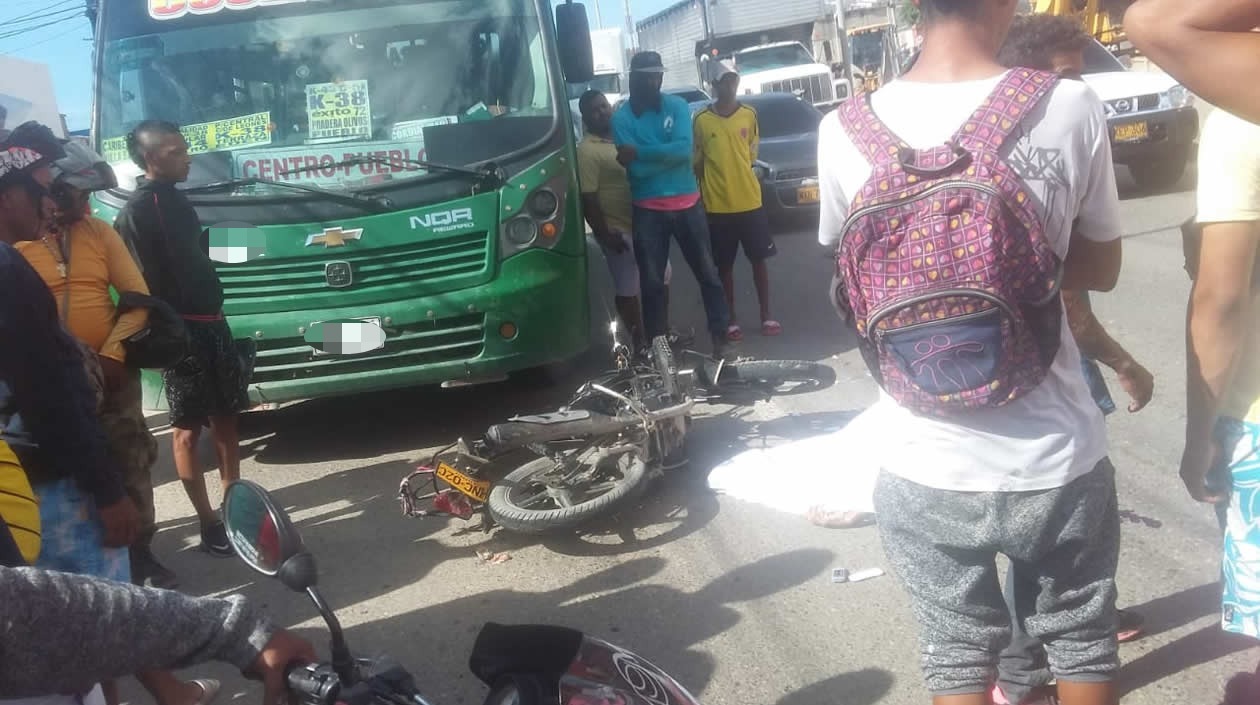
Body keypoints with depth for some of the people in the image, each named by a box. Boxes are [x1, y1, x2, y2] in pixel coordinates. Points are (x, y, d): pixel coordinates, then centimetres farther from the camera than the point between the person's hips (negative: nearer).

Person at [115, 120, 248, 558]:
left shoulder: (175, 199, 13)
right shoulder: (136, 212, -13)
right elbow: (142, 283, -16)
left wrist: (216, 313, 17)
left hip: (211, 322, 8)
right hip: (180, 330, -8)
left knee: (226, 418, 14)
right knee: (188, 428, 1)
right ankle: (208, 522, 8)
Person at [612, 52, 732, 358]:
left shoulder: (677, 106, 1)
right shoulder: (622, 117, -4)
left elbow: (684, 149, -16)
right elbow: (635, 169, -14)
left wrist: (639, 153, -18)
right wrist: (668, 155, -14)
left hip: (687, 204, 1)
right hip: (648, 211, -1)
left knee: (708, 273, 6)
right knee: (651, 282, 4)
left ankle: (720, 337, 15)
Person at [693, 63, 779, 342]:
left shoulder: (750, 115, 3)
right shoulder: (701, 120, -3)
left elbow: (751, 156, 13)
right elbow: (697, 163, 3)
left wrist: (738, 177, 9)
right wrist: (703, 195, 1)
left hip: (750, 201, 2)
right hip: (717, 206, -1)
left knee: (759, 259, 7)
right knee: (724, 265, 7)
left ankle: (767, 316, 18)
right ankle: (732, 320, 17)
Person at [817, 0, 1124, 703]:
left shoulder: (846, 132, -9)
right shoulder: (1073, 108, -12)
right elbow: (1102, 269, 3)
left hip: (925, 472, 1)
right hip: (1058, 462, 0)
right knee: (1084, 643, 24)